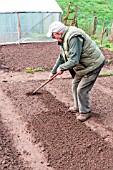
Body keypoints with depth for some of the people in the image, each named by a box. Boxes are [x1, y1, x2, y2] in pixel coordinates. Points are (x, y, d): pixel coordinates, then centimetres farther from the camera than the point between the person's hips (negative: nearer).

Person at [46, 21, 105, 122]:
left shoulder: (74, 38, -30)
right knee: (75, 85, 17)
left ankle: (85, 112, 14)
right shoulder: (64, 39, 5)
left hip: (93, 65, -10)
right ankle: (77, 107, 35)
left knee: (81, 89, -7)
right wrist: (53, 72, 19)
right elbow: (62, 57, 16)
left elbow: (74, 60, -34)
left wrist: (61, 68, -18)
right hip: (83, 65, 10)